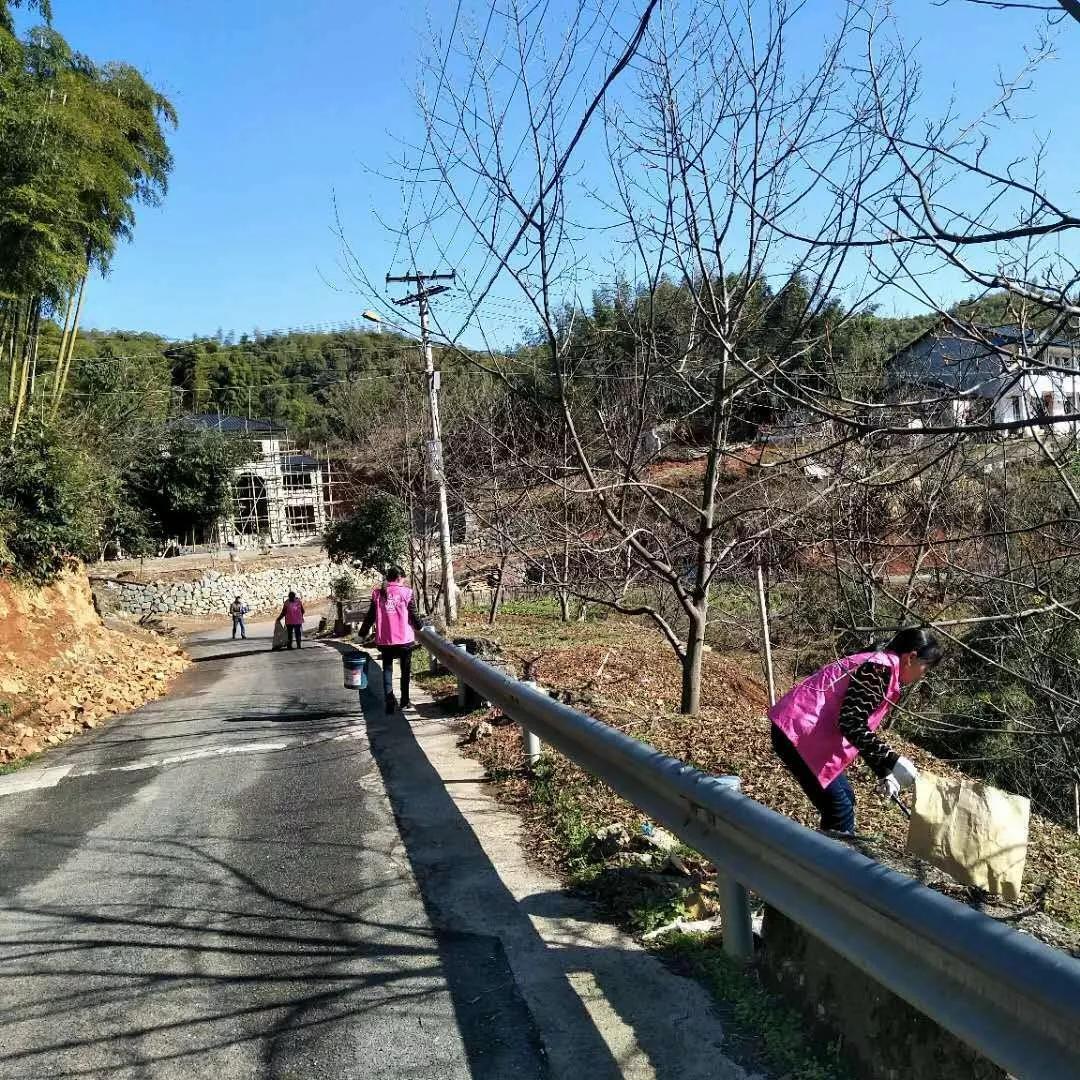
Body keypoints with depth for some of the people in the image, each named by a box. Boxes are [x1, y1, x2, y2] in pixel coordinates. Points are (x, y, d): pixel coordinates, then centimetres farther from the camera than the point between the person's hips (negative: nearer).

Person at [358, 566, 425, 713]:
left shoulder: (378, 594, 1)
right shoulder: (406, 592, -6)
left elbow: (370, 617, 4)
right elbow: (413, 615, -4)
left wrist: (363, 633, 15)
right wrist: (420, 627, 15)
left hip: (384, 640, 2)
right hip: (404, 639, -2)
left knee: (387, 669, 12)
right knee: (405, 670, 15)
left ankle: (390, 700, -4)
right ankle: (404, 701, 22)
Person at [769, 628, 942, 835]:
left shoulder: (878, 666, 16)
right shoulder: (881, 668, -15)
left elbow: (860, 727, 22)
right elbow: (851, 724, -22)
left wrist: (883, 773, 21)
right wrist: (892, 761, -20)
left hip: (810, 733, 11)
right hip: (798, 733, -11)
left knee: (845, 799, 17)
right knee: (839, 808, -4)